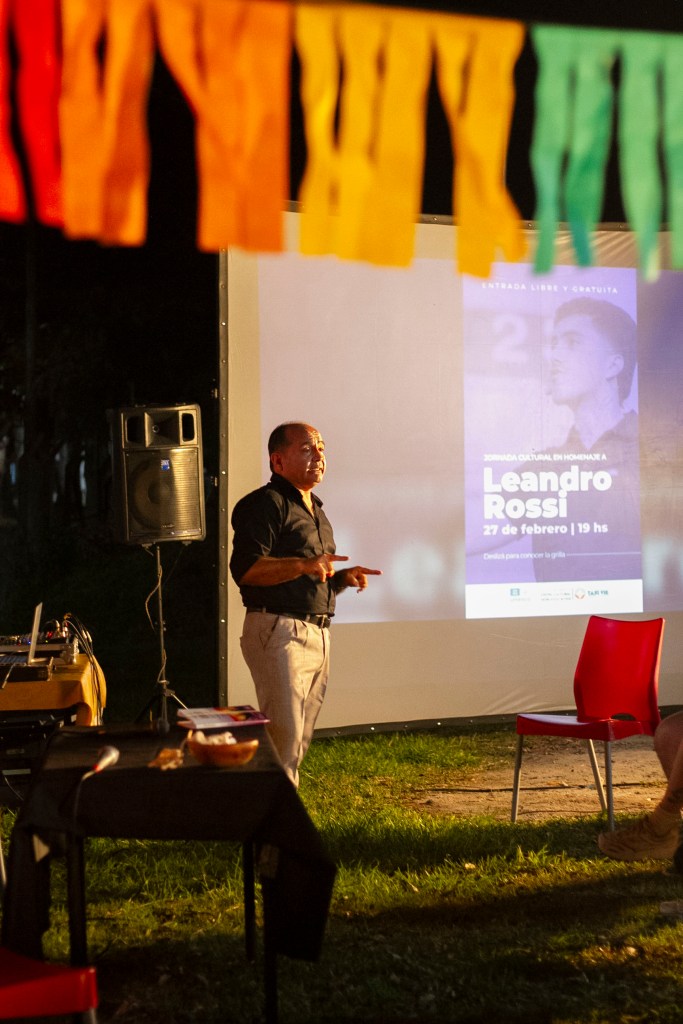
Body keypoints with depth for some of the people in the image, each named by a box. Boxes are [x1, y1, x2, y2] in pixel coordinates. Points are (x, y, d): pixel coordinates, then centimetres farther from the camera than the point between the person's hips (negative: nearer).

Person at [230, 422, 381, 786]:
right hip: (279, 630, -9)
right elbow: (245, 569, -19)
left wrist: (343, 578, 11)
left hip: (318, 634, 9)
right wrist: (303, 565, -27)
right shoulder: (265, 504, -6)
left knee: (300, 739, 11)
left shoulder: (315, 510, 24)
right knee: (284, 735, -13)